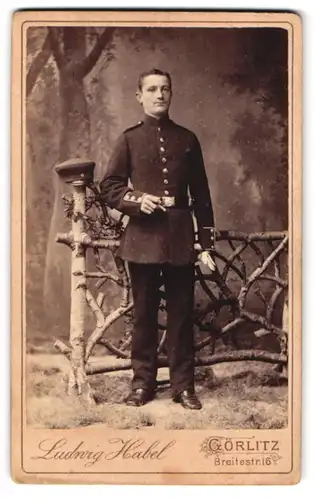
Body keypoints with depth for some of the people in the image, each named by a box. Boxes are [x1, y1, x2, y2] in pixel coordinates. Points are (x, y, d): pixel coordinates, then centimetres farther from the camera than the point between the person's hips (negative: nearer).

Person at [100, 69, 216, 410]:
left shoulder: (187, 139, 9)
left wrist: (206, 244, 4)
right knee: (144, 313, 6)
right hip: (143, 237, -1)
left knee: (181, 313, 4)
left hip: (180, 238, 1)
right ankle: (142, 383, 17)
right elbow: (108, 188, 6)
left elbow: (201, 196, 9)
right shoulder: (129, 139, 6)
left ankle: (183, 386, 13)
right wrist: (136, 200, -14)